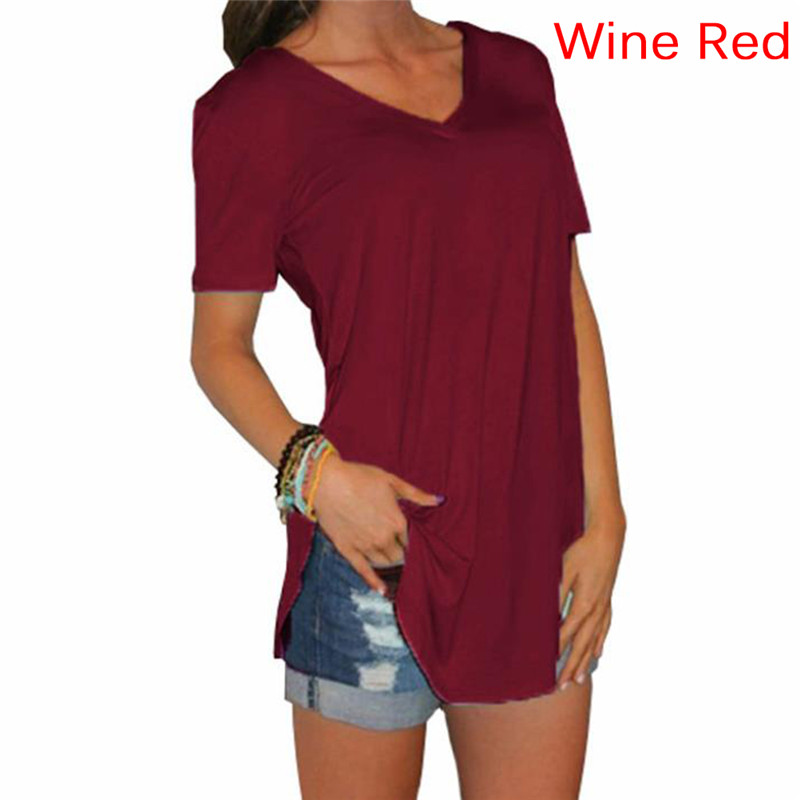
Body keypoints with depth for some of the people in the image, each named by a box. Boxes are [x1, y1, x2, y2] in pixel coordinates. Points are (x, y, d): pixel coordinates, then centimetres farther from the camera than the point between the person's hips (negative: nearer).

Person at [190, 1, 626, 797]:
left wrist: (605, 517, 2)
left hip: (538, 545, 4)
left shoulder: (515, 71, 10)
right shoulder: (256, 109, -3)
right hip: (379, 549, -4)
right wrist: (312, 469, -17)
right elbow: (219, 347, 1)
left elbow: (570, 307, 9)